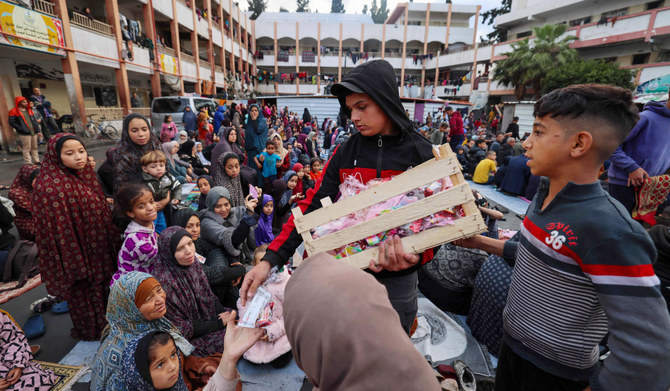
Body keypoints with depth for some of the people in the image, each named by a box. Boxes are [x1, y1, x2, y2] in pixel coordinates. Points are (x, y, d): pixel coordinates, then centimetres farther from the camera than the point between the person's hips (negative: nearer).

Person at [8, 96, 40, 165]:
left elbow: (34, 120, 21)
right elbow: (12, 122, -7)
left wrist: (37, 128, 11)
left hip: (34, 132, 6)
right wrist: (21, 129, -15)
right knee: (26, 149, -4)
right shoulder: (14, 111, -3)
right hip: (24, 134, -6)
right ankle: (28, 163, -1)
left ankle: (36, 161, 17)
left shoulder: (29, 110, 17)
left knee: (34, 148, 11)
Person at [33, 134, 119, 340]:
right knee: (86, 295, 15)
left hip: (99, 248, 8)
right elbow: (59, 231, -22)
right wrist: (75, 263, -19)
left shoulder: (85, 176, 0)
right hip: (78, 252, -7)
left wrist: (112, 243, 13)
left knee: (104, 288, 24)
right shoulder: (50, 187, -23)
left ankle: (106, 325, 47)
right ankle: (94, 331, 38)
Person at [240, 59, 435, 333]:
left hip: (396, 279, -1)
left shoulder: (422, 155, -8)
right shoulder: (345, 153, -3)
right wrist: (270, 259, -17)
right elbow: (312, 206, -8)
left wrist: (415, 255, -27)